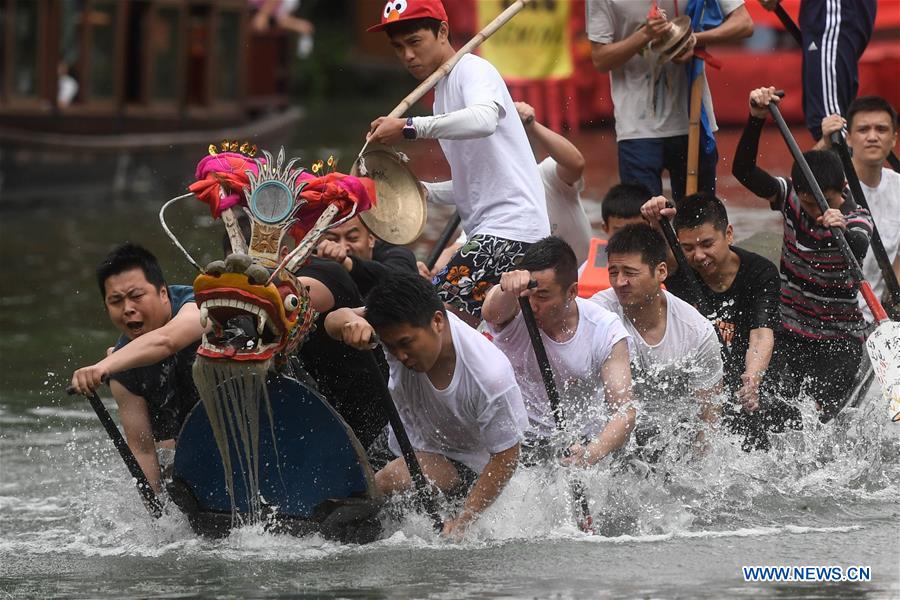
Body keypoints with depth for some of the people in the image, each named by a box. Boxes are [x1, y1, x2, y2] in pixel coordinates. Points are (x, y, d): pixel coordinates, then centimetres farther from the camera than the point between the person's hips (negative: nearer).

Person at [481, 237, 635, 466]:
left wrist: (593, 453, -37)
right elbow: (492, 313, -39)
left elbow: (624, 411, -17)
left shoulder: (605, 330, -12)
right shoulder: (514, 311, -13)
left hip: (579, 443, 1)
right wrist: (509, 289, -63)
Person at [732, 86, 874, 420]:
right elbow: (743, 171, -17)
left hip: (840, 340, -3)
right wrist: (756, 118, -30)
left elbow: (858, 251, -36)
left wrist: (841, 230, -58)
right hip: (791, 336, 3)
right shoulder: (790, 198, -5)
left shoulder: (856, 219, -14)